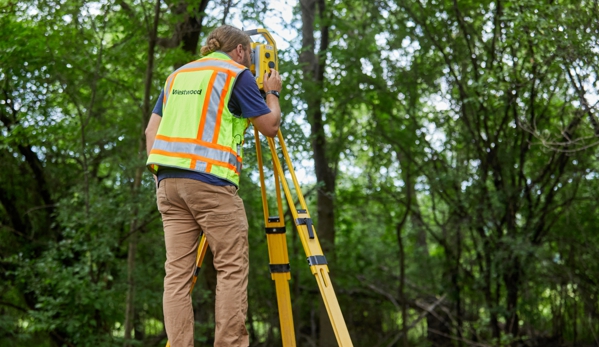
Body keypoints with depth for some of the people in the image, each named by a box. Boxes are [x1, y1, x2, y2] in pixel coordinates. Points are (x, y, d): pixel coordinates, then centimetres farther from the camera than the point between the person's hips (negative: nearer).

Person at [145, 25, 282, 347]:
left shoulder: (177, 75, 22)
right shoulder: (237, 74, 4)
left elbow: (151, 130, 18)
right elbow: (270, 126, 4)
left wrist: (158, 172, 16)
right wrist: (272, 93, 20)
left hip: (168, 182, 6)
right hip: (211, 182, -6)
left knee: (177, 272, 2)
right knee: (232, 269, -2)